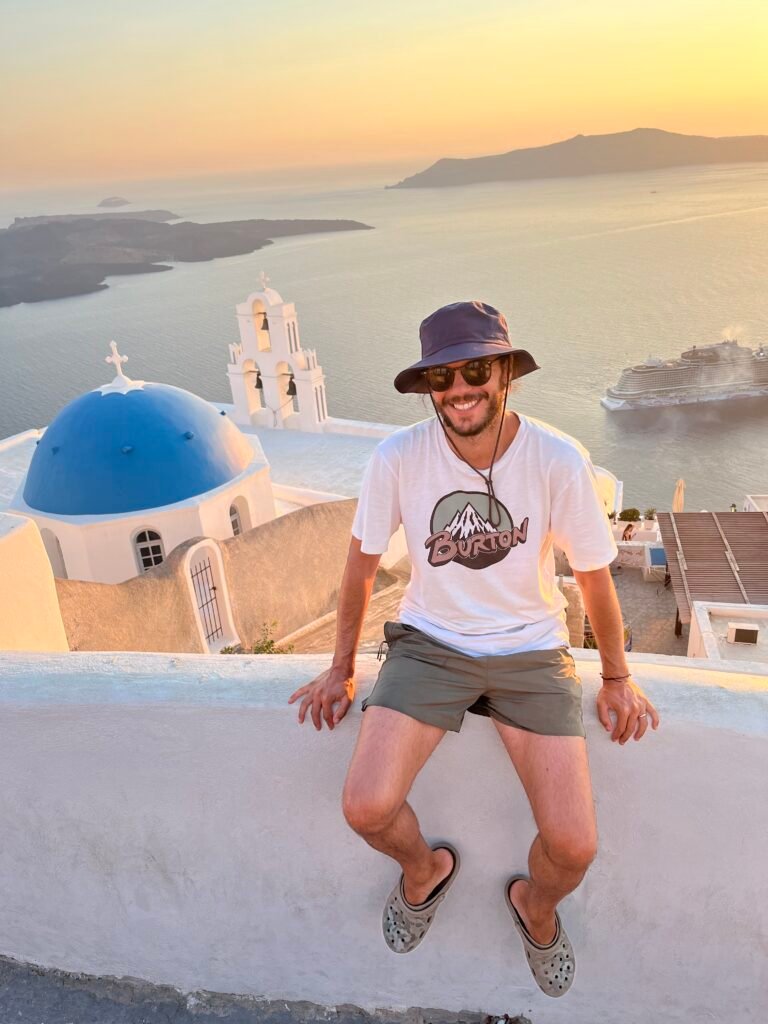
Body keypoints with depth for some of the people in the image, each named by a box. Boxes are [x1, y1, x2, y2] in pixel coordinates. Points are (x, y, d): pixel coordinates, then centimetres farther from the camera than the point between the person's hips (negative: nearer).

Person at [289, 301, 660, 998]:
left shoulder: (559, 460, -15)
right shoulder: (399, 457, -14)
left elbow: (594, 574, -1)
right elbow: (363, 561, 0)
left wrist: (618, 677, 10)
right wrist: (342, 669, 9)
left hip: (531, 652, 0)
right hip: (429, 645, 1)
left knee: (575, 847, -11)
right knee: (367, 808, -17)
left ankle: (535, 906, 30)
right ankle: (424, 868, 22)